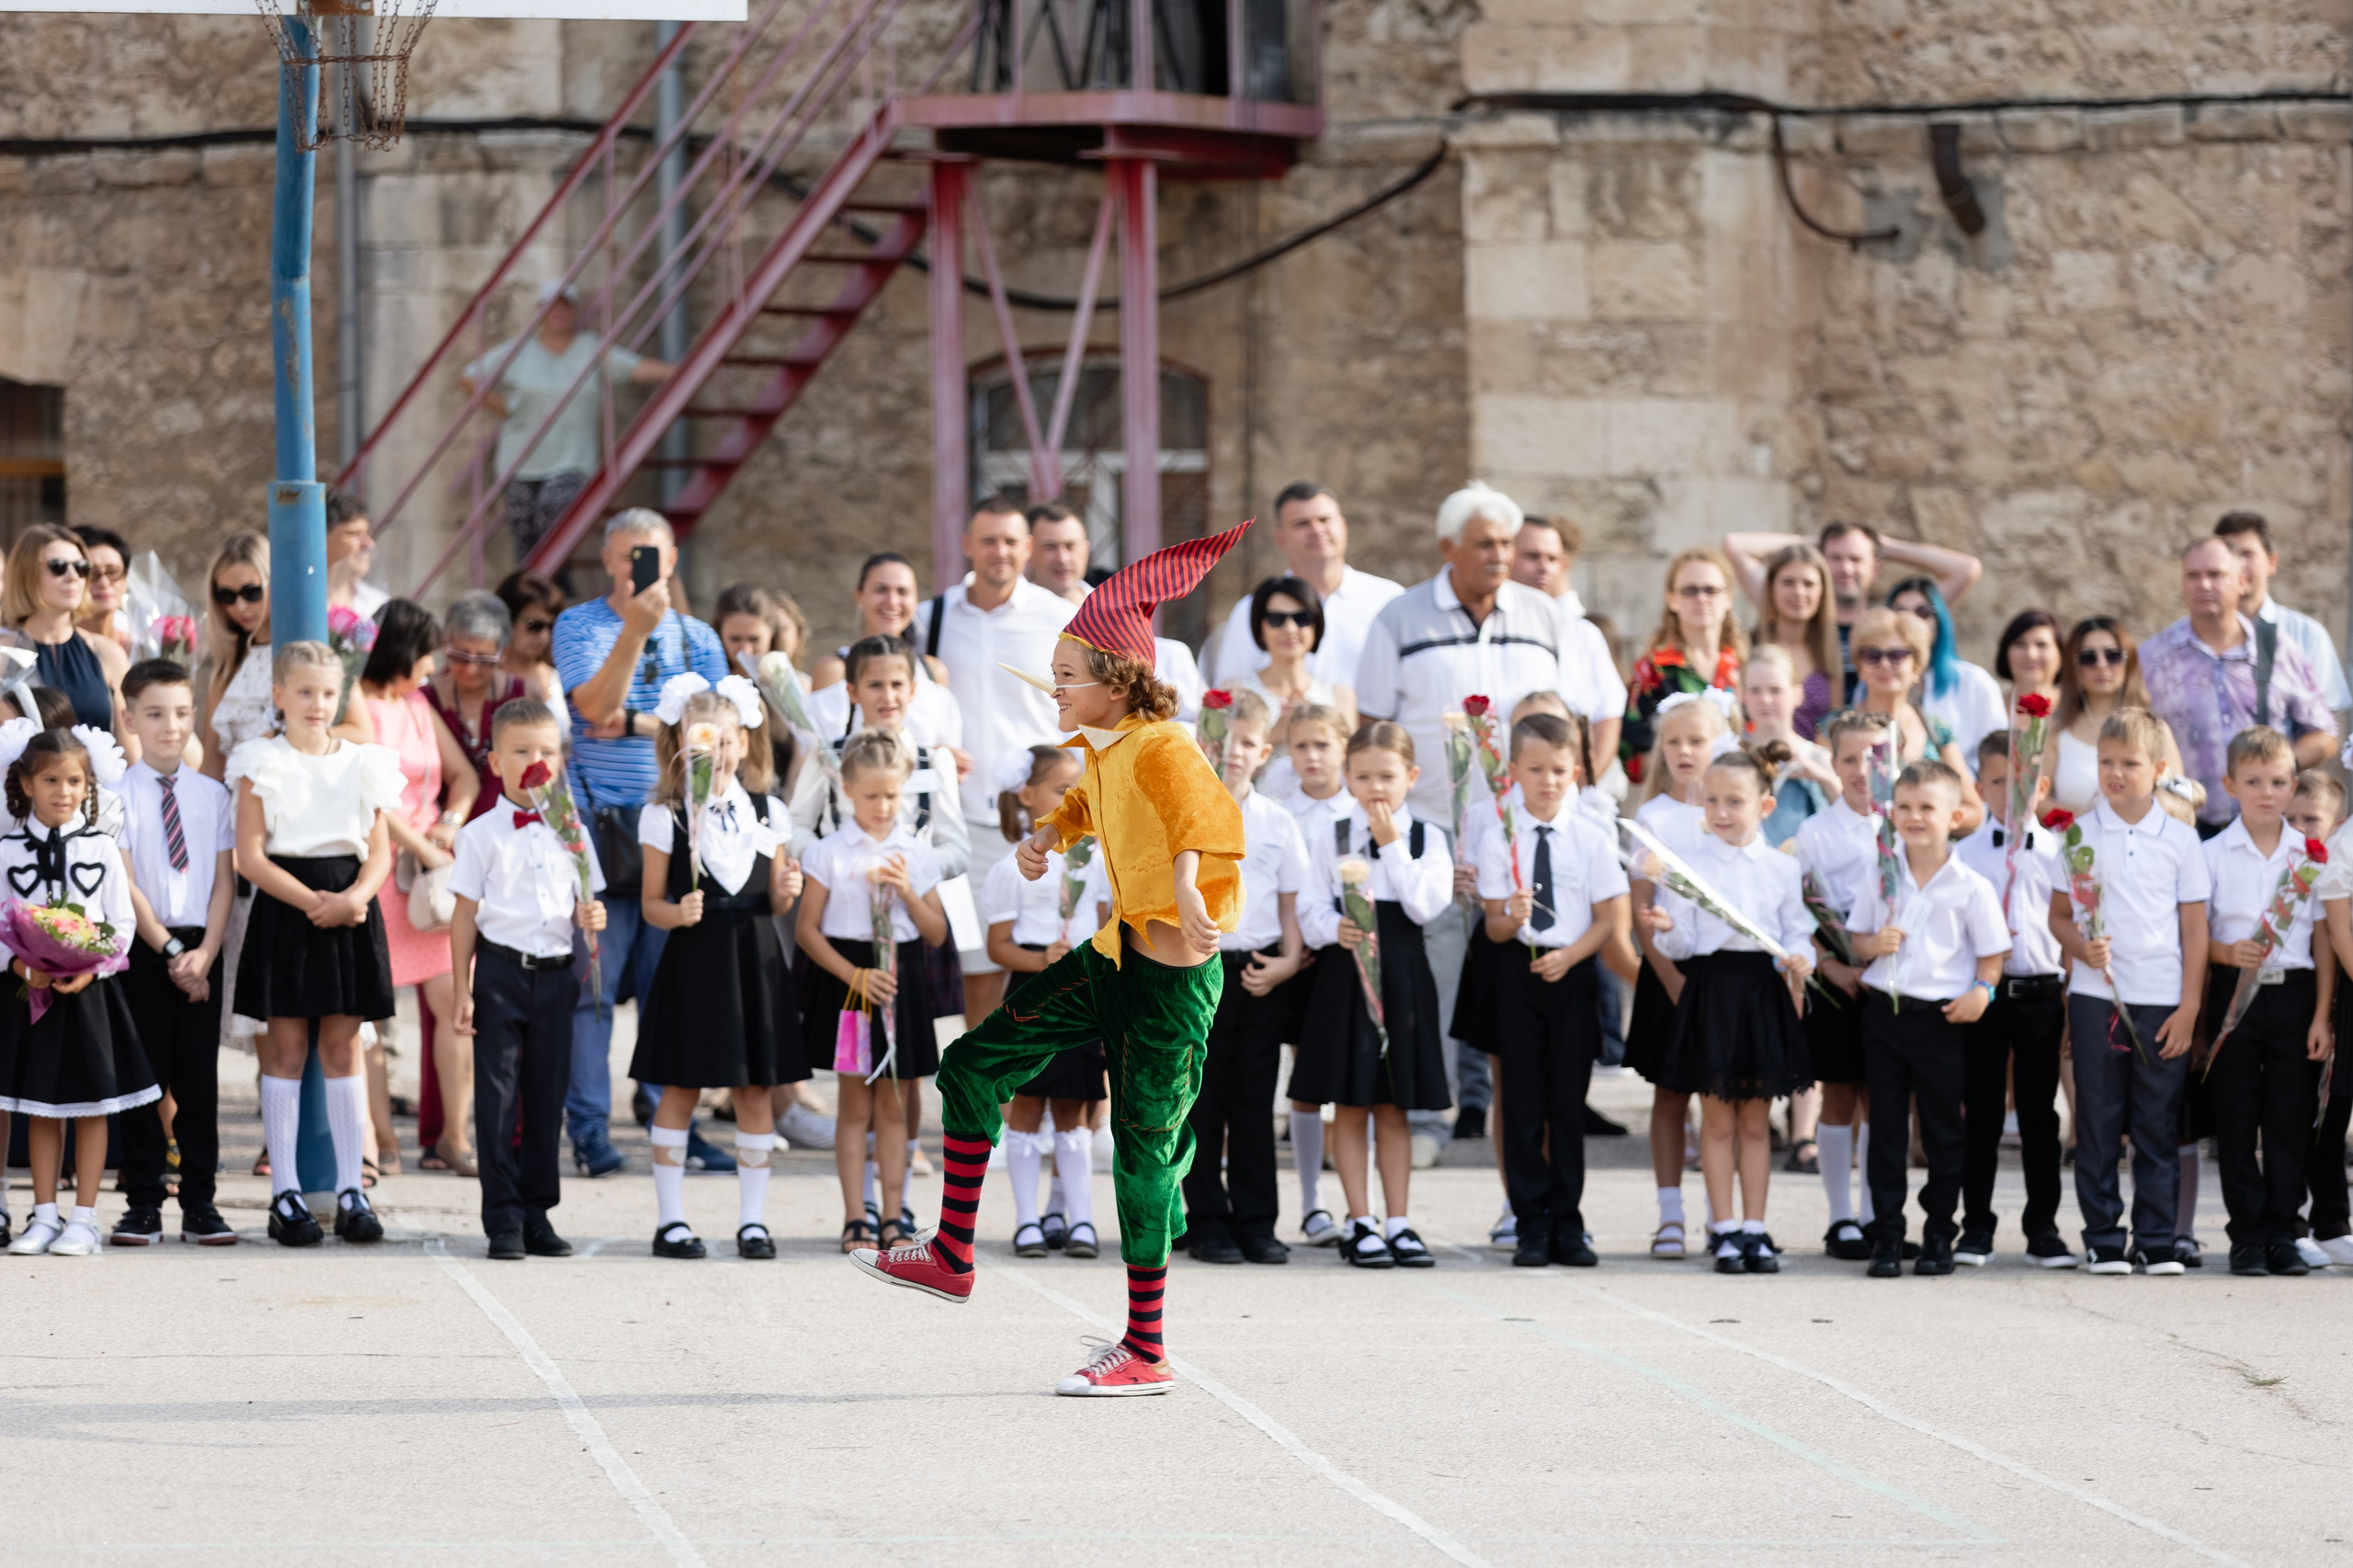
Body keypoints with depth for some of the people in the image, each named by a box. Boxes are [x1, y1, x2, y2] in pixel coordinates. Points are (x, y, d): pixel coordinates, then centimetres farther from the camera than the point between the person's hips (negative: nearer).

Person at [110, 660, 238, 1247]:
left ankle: (199, 1204, 9)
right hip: (141, 950, -3)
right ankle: (142, 1204, 6)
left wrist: (204, 953, -8)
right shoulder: (119, 793, -2)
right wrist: (170, 949, -12)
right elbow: (124, 884, -7)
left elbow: (223, 882, 5)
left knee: (199, 1078, 4)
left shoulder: (213, 796, 8)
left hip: (200, 951, 3)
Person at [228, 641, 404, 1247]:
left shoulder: (362, 765, 9)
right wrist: (312, 902, -17)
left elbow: (380, 853, 6)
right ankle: (285, 1194, 2)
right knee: (285, 1049, -1)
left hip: (350, 915, 3)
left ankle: (350, 1191, 6)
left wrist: (352, 898, -14)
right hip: (284, 914, -3)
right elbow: (250, 856, -7)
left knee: (343, 1048, 4)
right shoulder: (262, 765, 0)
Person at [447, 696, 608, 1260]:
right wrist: (463, 992, -2)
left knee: (547, 1096, 7)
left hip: (556, 974, 3)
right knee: (498, 1096, -3)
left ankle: (537, 1213, 15)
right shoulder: (482, 834, -1)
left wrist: (591, 918, -10)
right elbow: (465, 916, 1)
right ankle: (503, 1219, 1)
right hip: (501, 970, -3)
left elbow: (584, 904, 15)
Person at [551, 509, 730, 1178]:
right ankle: (589, 1127, -2)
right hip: (598, 822, -3)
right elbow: (595, 706, -13)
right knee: (593, 979, -5)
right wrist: (636, 627, -21)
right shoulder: (579, 626, 3)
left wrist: (632, 723, -8)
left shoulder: (695, 637, 13)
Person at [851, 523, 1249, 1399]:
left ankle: (1147, 1353, 3)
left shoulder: (1161, 750, -19)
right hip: (1114, 956, 9)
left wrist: (1187, 895, -52)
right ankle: (951, 1259, 18)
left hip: (1172, 974, -9)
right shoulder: (1099, 752, 9)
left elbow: (1209, 822, -35)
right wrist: (1050, 836, 12)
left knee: (1144, 1152, -4)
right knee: (974, 1064, 9)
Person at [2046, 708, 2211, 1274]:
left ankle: (2156, 1240, 8)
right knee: (2098, 1124, 2)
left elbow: (2194, 929, 5)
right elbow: (2058, 915, 9)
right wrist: (2082, 947, -13)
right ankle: (2103, 1239, 8)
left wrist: (2189, 1007, -2)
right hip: (2095, 997, 0)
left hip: (2163, 1002, 0)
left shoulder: (2179, 840, 3)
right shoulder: (2078, 836, 4)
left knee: (2158, 1126, 2)